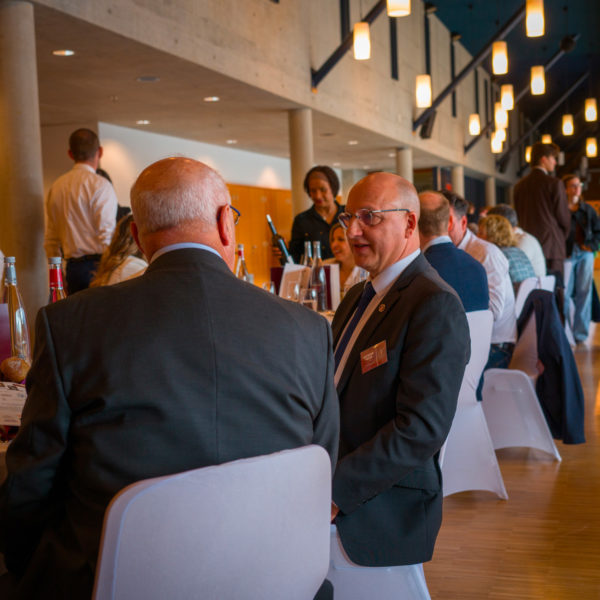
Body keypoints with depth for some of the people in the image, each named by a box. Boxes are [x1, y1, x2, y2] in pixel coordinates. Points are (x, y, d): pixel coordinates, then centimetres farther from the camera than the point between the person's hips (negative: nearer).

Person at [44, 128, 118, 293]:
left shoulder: (57, 186, 13)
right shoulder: (100, 185, -8)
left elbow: (50, 239, 17)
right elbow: (107, 235, -14)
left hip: (73, 267, 7)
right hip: (97, 265, -7)